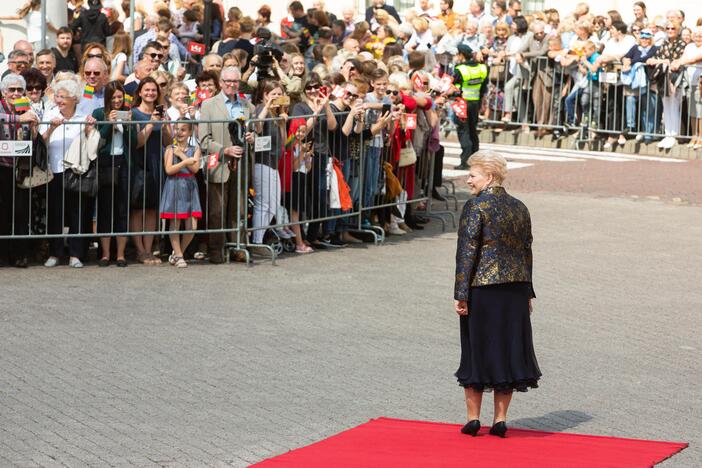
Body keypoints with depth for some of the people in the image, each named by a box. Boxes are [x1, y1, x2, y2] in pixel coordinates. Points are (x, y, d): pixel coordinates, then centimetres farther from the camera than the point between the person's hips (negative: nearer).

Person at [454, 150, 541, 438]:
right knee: (509, 348, 10)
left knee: (477, 348, 5)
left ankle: (473, 418, 9)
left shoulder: (475, 207, -11)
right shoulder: (519, 208, 9)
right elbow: (526, 251, 13)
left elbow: (467, 252, -13)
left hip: (482, 288, -5)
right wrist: (526, 293, 20)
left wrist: (461, 294, -10)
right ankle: (500, 420, 12)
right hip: (516, 289, 5)